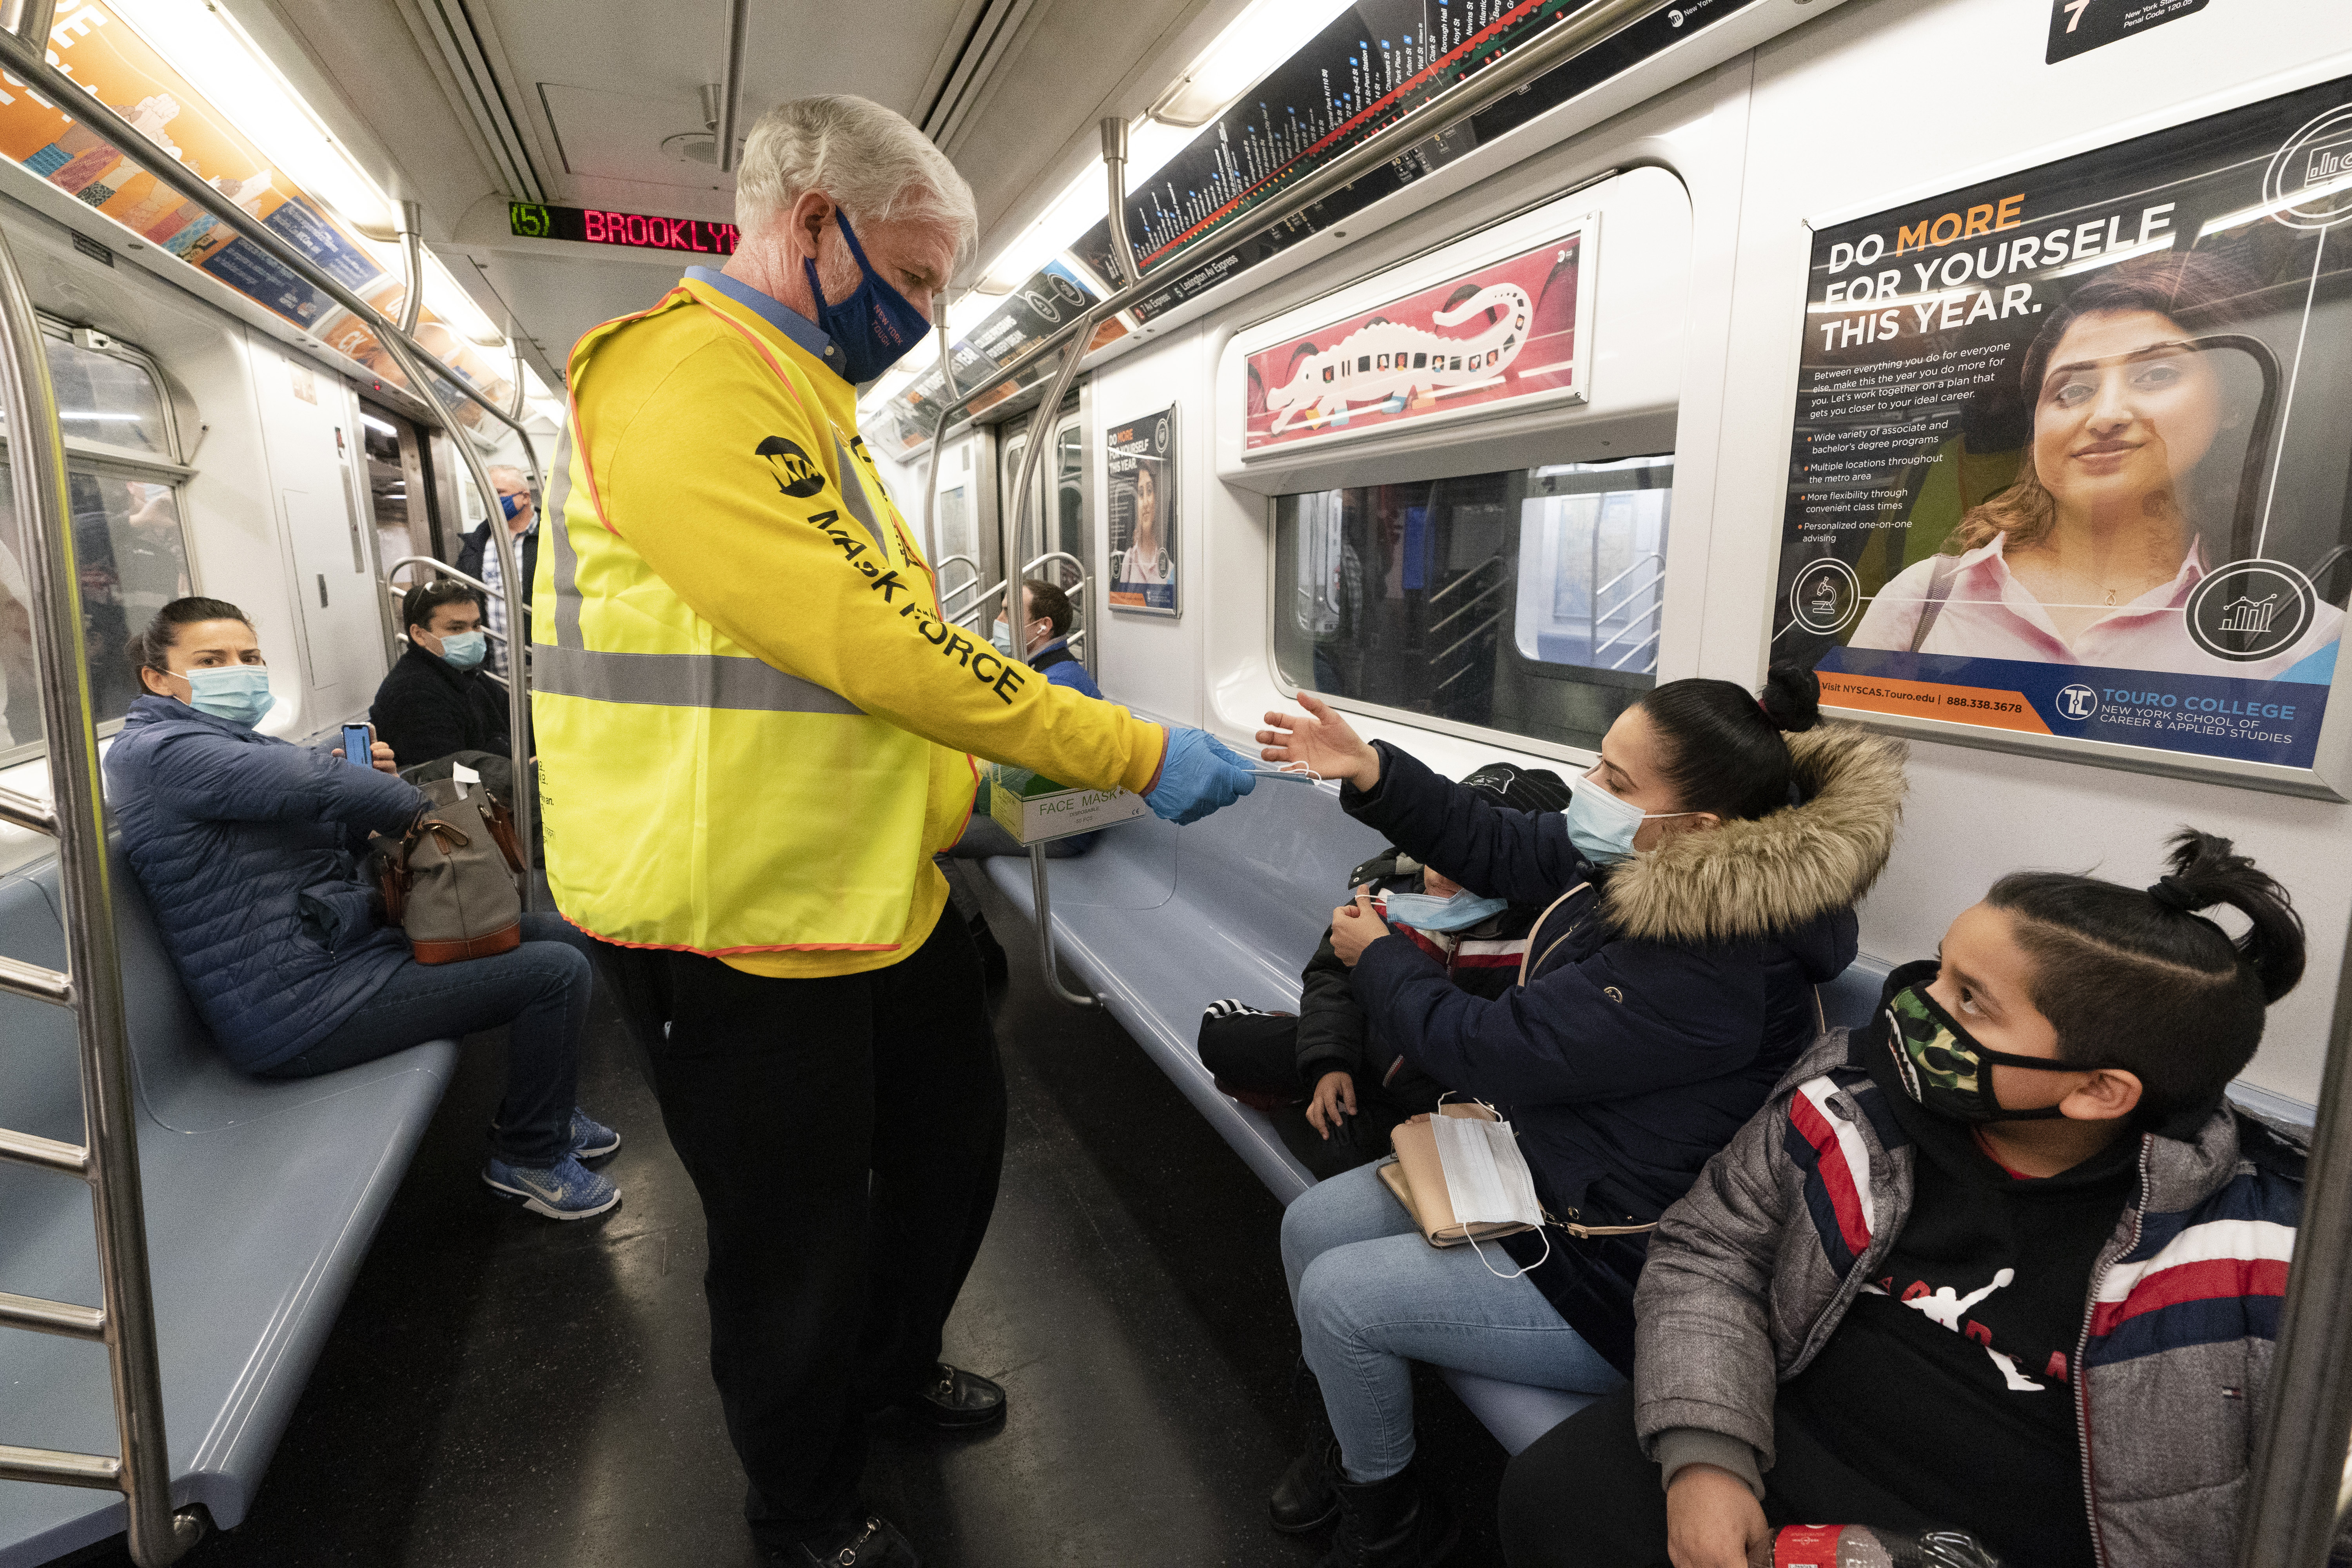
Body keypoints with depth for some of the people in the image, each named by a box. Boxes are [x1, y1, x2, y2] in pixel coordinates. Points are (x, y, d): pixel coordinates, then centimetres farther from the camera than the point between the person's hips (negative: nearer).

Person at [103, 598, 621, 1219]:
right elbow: (314, 782, -29)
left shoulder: (239, 744, 19)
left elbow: (324, 843, 24)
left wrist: (360, 785, 3)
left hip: (346, 940, 11)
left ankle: (545, 1109, 26)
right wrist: (416, 804, -11)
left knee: (562, 936, 12)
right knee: (557, 973, -18)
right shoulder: (154, 751, -14)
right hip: (305, 1007, -11)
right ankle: (529, 1157, 1)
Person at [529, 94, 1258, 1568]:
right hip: (743, 922, -9)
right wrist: (1140, 755, -22)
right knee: (799, 1242, 10)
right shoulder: (680, 379, -19)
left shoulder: (807, 400, 16)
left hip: (882, 885, 10)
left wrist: (996, 774, 10)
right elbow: (874, 644, -28)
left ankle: (893, 1363, 51)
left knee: (956, 1131, 23)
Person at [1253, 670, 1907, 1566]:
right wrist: (1371, 775, -6)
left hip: (1611, 1281, -9)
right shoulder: (1628, 858, -9)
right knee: (1310, 1227, 7)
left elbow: (1484, 1048, -29)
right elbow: (1498, 848, 6)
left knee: (1337, 1295, -9)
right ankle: (1345, 1434, 36)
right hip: (1533, 1162, 9)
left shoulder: (1715, 972, -36)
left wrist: (1377, 956, -10)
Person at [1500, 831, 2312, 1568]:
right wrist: (1705, 1452, -14)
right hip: (1791, 1440, 3)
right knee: (1555, 1492, -17)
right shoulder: (1854, 1092, -8)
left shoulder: (2243, 1253, -15)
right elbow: (1709, 1252, -2)